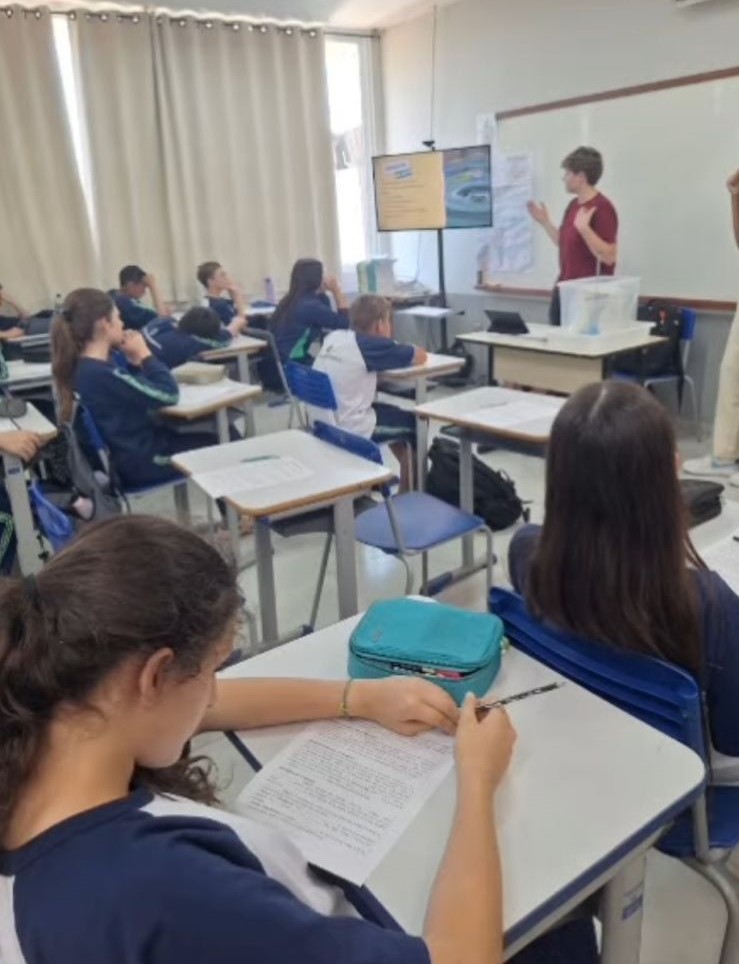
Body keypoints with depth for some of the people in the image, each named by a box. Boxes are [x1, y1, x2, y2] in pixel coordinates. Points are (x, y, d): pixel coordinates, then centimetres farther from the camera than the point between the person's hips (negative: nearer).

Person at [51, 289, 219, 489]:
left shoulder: (84, 366, 1)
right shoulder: (102, 374, -29)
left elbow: (144, 389, 9)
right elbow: (169, 394, -24)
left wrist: (134, 359, -7)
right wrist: (143, 354, -12)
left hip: (133, 445, 9)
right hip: (139, 461, -9)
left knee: (214, 439, 18)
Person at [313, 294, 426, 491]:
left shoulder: (333, 337, 6)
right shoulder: (372, 344, -13)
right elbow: (421, 356, -5)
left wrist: (391, 349, 16)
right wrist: (397, 348, 14)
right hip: (349, 430, -8)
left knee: (392, 412, 29)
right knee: (415, 423, 14)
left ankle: (409, 470, 41)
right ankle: (408, 494, 25)